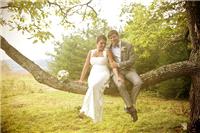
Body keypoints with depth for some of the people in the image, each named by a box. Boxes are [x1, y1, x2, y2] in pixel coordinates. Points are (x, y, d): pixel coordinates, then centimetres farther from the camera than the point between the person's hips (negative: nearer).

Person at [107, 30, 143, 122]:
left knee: (138, 82, -31)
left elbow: (131, 61, -9)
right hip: (116, 71, 0)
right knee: (120, 85, -35)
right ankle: (131, 108, -20)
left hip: (128, 69, 0)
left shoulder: (128, 46, -1)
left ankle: (128, 106, -16)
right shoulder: (108, 48, 6)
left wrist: (118, 65, -17)